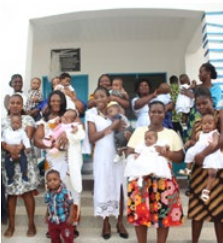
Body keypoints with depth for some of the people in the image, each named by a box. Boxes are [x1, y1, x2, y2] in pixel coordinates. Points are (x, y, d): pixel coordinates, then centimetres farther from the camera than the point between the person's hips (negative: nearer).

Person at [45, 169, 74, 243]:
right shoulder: (48, 194, -5)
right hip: (52, 221, 5)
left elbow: (71, 204, -18)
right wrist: (47, 215, 13)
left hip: (64, 221, -5)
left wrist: (71, 217, -20)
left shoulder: (65, 192, -23)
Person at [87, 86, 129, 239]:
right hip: (102, 157, -1)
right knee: (103, 188, 5)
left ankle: (120, 222, 19)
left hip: (117, 155, 1)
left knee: (119, 187, 5)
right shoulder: (92, 115, 1)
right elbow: (92, 138, -8)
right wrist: (110, 127, -13)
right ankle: (106, 223, 19)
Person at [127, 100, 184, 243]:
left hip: (164, 180, 0)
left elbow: (180, 157, 4)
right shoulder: (139, 131, 8)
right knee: (139, 213, 3)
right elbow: (130, 152, 6)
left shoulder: (172, 134, 6)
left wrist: (167, 153, -13)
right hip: (141, 179, 0)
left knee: (164, 214, 3)